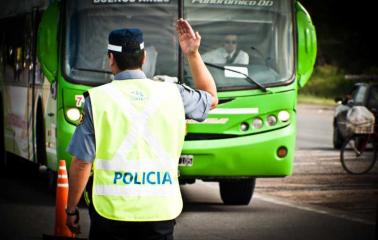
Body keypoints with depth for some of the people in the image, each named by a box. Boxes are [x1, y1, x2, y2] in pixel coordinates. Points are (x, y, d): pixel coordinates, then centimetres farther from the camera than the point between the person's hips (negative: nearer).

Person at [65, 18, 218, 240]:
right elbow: (211, 99, 25)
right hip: (161, 211, 2)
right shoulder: (172, 94, 3)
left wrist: (71, 209, 8)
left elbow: (82, 163, -4)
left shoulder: (98, 99, -4)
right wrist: (193, 54, 22)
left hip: (112, 210, -2)